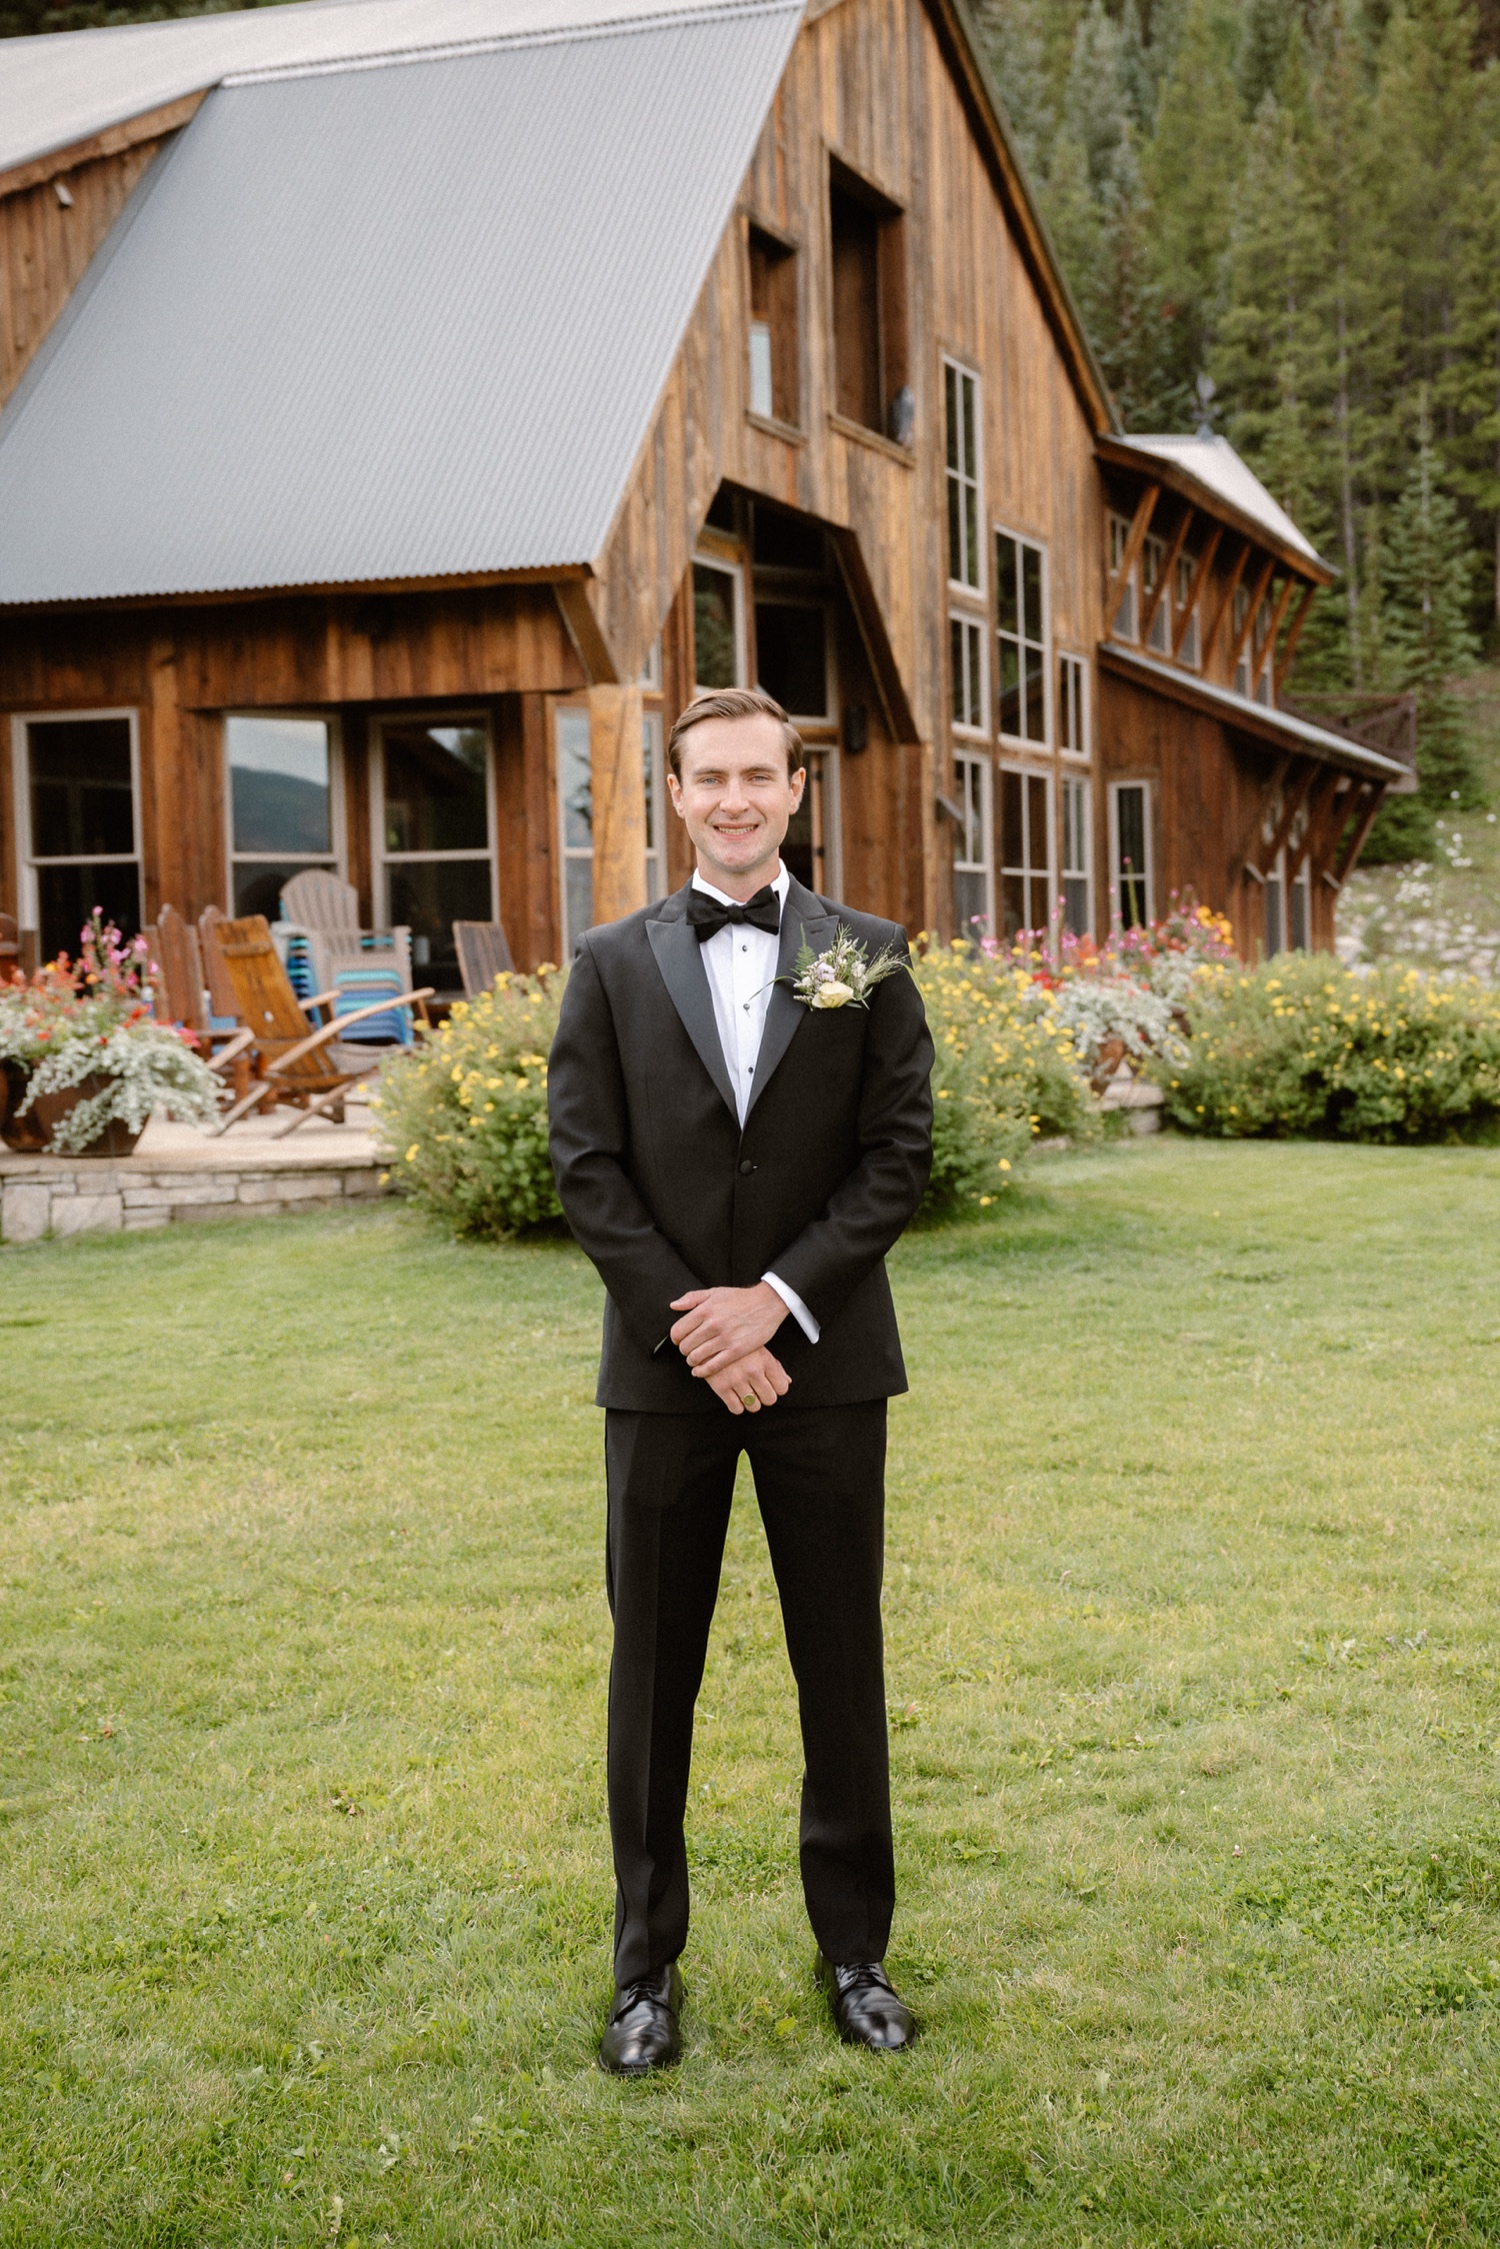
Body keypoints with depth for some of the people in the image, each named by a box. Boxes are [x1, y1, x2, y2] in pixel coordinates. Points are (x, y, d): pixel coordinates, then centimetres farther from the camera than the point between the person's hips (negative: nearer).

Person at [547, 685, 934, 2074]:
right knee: (653, 1671, 7)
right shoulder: (615, 965, 5)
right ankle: (648, 1968, 20)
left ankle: (855, 1951, 23)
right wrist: (694, 1328, -11)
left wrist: (777, 1299, -13)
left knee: (843, 1668, 8)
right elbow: (587, 1167, -1)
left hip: (824, 1363, 0)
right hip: (666, 1370, 0)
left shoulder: (867, 958, 4)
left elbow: (900, 1159, -2)